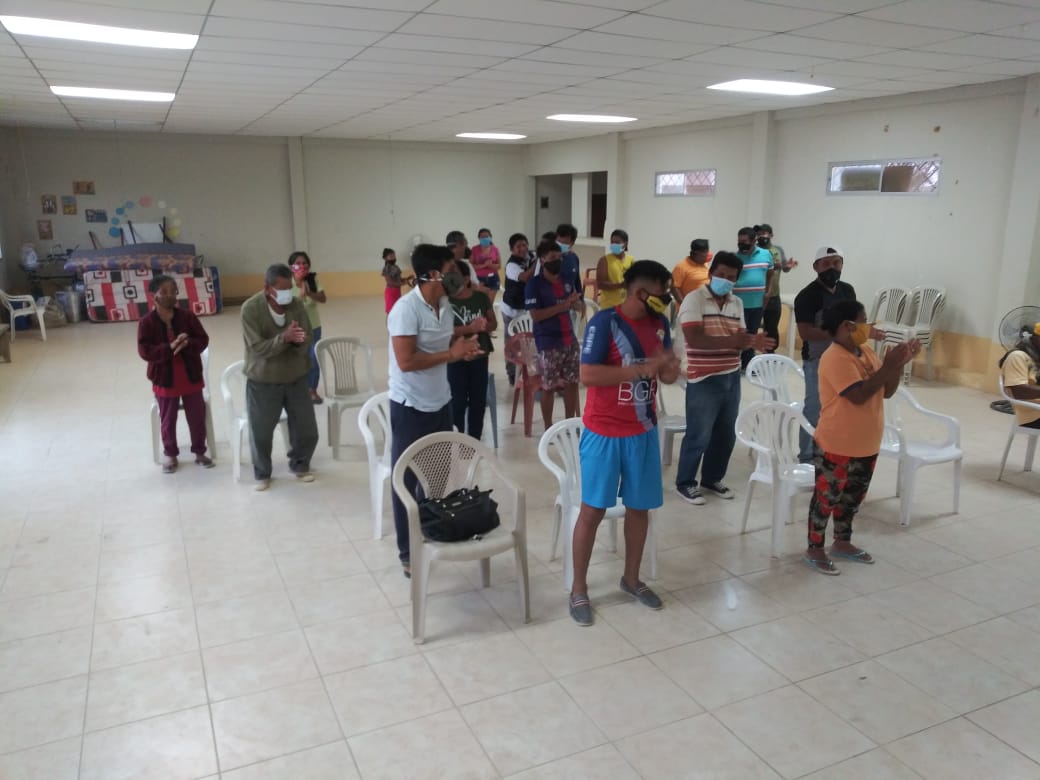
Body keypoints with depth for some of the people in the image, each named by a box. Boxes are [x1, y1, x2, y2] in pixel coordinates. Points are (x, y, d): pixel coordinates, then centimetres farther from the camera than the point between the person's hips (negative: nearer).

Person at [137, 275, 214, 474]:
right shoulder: (147, 322, -9)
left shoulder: (187, 316, -3)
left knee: (197, 417, 11)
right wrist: (170, 347, -28)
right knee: (168, 420, 12)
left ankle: (199, 452, 28)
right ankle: (170, 455, 29)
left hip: (191, 377, 2)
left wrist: (187, 344, -25)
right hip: (165, 380, -2)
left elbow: (203, 340, -5)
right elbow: (145, 351, -15)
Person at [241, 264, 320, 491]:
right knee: (261, 431, 7)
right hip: (263, 381, -3)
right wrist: (284, 338, -34)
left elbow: (309, 340, -6)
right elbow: (257, 347, -21)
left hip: (296, 377, 3)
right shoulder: (250, 308, -17)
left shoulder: (296, 304, -5)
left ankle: (300, 465, 34)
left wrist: (299, 341, -30)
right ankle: (262, 474, 29)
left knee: (306, 428, 10)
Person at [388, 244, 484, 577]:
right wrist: (452, 354, -21)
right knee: (408, 481, 6)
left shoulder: (445, 306, 4)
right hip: (410, 408, -7)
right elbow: (406, 362, -26)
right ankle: (408, 552, 19)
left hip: (441, 404, 8)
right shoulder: (406, 309, -21)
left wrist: (464, 348, -4)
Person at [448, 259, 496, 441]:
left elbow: (493, 323, 7)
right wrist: (470, 327, -26)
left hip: (479, 357, 4)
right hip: (455, 359, -4)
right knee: (458, 402, 0)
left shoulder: (481, 297, 1)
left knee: (478, 401, 10)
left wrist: (483, 326, -16)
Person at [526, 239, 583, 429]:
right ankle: (548, 428, 15)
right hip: (548, 343, -6)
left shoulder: (566, 281, 9)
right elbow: (536, 315, -17)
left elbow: (580, 306, 17)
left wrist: (575, 302, -8)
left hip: (569, 339, 6)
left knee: (572, 383, 10)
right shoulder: (534, 284, -9)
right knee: (549, 387, 2)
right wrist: (562, 305, -21)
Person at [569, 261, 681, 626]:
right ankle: (579, 589, 17)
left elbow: (665, 375, 13)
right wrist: (642, 368, -26)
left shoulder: (659, 324, 4)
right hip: (604, 432, -6)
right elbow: (587, 375, -24)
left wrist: (671, 369, -12)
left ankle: (631, 578, 34)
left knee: (639, 507, 14)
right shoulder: (604, 322, -16)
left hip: (644, 431, 6)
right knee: (593, 510, 3)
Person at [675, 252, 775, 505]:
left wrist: (753, 341, -11)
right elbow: (694, 339, -21)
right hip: (704, 380, -7)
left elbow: (739, 338, 12)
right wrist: (729, 340, -30)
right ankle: (685, 483, 19)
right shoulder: (694, 299, -11)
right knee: (698, 435, 2)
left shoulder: (737, 303, 10)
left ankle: (712, 479, 32)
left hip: (732, 378, 7)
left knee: (726, 434, 14)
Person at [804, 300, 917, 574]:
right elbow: (859, 395, -28)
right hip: (836, 447, -9)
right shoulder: (835, 358, -22)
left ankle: (842, 542, 37)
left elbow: (886, 391, 10)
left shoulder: (866, 352, 6)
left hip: (866, 445, 9)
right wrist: (887, 366, -25)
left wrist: (899, 364, -5)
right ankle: (814, 549, 18)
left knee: (852, 497, 20)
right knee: (826, 498, 4)